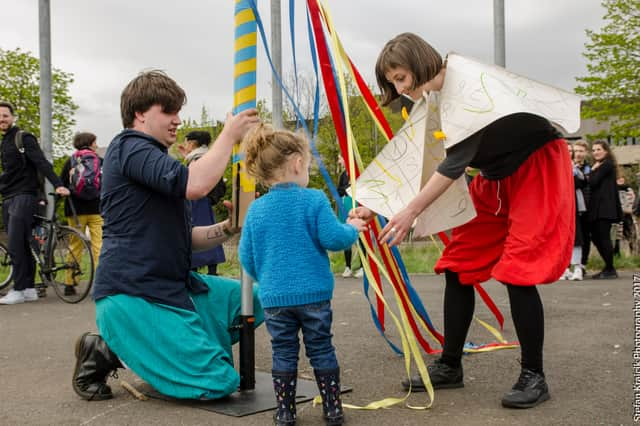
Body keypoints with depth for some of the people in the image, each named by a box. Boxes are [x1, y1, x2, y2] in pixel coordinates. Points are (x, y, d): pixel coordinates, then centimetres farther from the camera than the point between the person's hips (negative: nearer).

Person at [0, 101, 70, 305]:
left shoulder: (23, 138, -5)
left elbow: (41, 163, -17)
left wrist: (58, 184, -28)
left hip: (23, 197, -8)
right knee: (21, 246, 8)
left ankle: (19, 290, -6)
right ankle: (29, 289, 13)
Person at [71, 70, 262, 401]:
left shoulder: (152, 157, 22)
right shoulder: (130, 147, -10)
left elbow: (184, 238, 20)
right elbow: (194, 185, -28)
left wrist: (226, 229, 2)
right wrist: (229, 135, -15)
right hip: (133, 295, -10)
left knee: (253, 300, 11)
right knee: (219, 382, -14)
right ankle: (108, 351, 0)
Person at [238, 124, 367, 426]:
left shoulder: (256, 209, 1)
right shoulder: (314, 200, -9)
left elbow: (246, 257, 5)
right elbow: (333, 239, -13)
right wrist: (351, 229, 7)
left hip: (273, 297, 2)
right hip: (314, 293, -2)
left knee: (283, 353, 11)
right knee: (321, 350, 11)